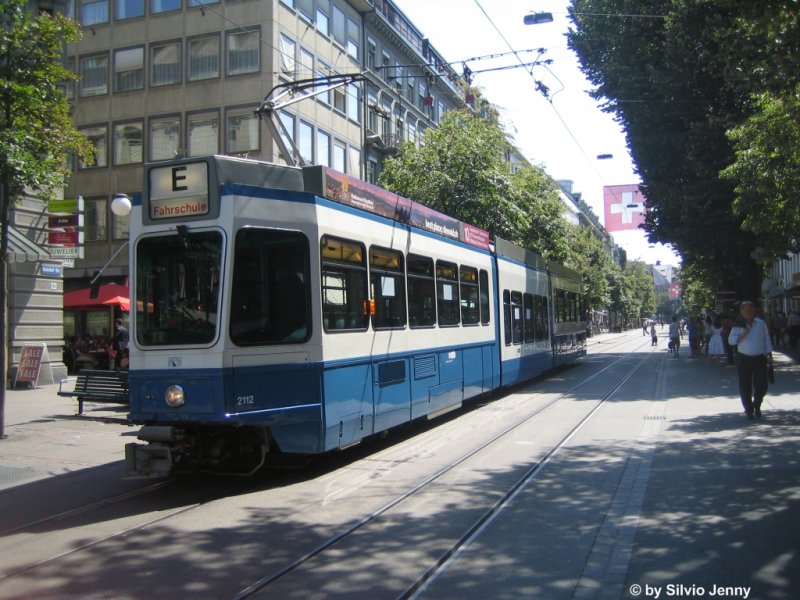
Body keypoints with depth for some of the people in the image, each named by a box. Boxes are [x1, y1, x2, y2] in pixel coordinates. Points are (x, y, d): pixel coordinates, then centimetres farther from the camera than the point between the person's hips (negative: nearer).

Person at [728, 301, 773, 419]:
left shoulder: (761, 324, 3)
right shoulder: (738, 325, -1)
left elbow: (767, 340, 7)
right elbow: (731, 340, -3)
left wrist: (769, 355, 3)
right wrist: (742, 335, -17)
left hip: (759, 358, 1)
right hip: (743, 359, -1)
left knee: (761, 386, 4)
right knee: (745, 387, 3)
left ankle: (757, 406, 30)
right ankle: (749, 410, 17)